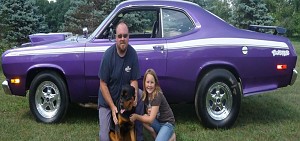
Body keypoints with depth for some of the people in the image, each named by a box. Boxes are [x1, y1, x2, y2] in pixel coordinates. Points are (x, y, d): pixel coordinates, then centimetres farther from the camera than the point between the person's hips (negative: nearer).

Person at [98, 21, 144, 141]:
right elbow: (103, 84, -18)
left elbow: (133, 80, -9)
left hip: (124, 95, 4)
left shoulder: (133, 54, -15)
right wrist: (112, 107, -21)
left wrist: (134, 96, -28)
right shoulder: (108, 55, -23)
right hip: (107, 100, -3)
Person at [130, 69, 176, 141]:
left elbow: (151, 119, -26)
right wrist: (148, 111, -16)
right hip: (158, 122, 7)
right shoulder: (145, 95, -4)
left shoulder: (157, 96, -25)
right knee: (144, 118, -19)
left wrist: (136, 116, -19)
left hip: (167, 123, -7)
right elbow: (149, 113, 6)